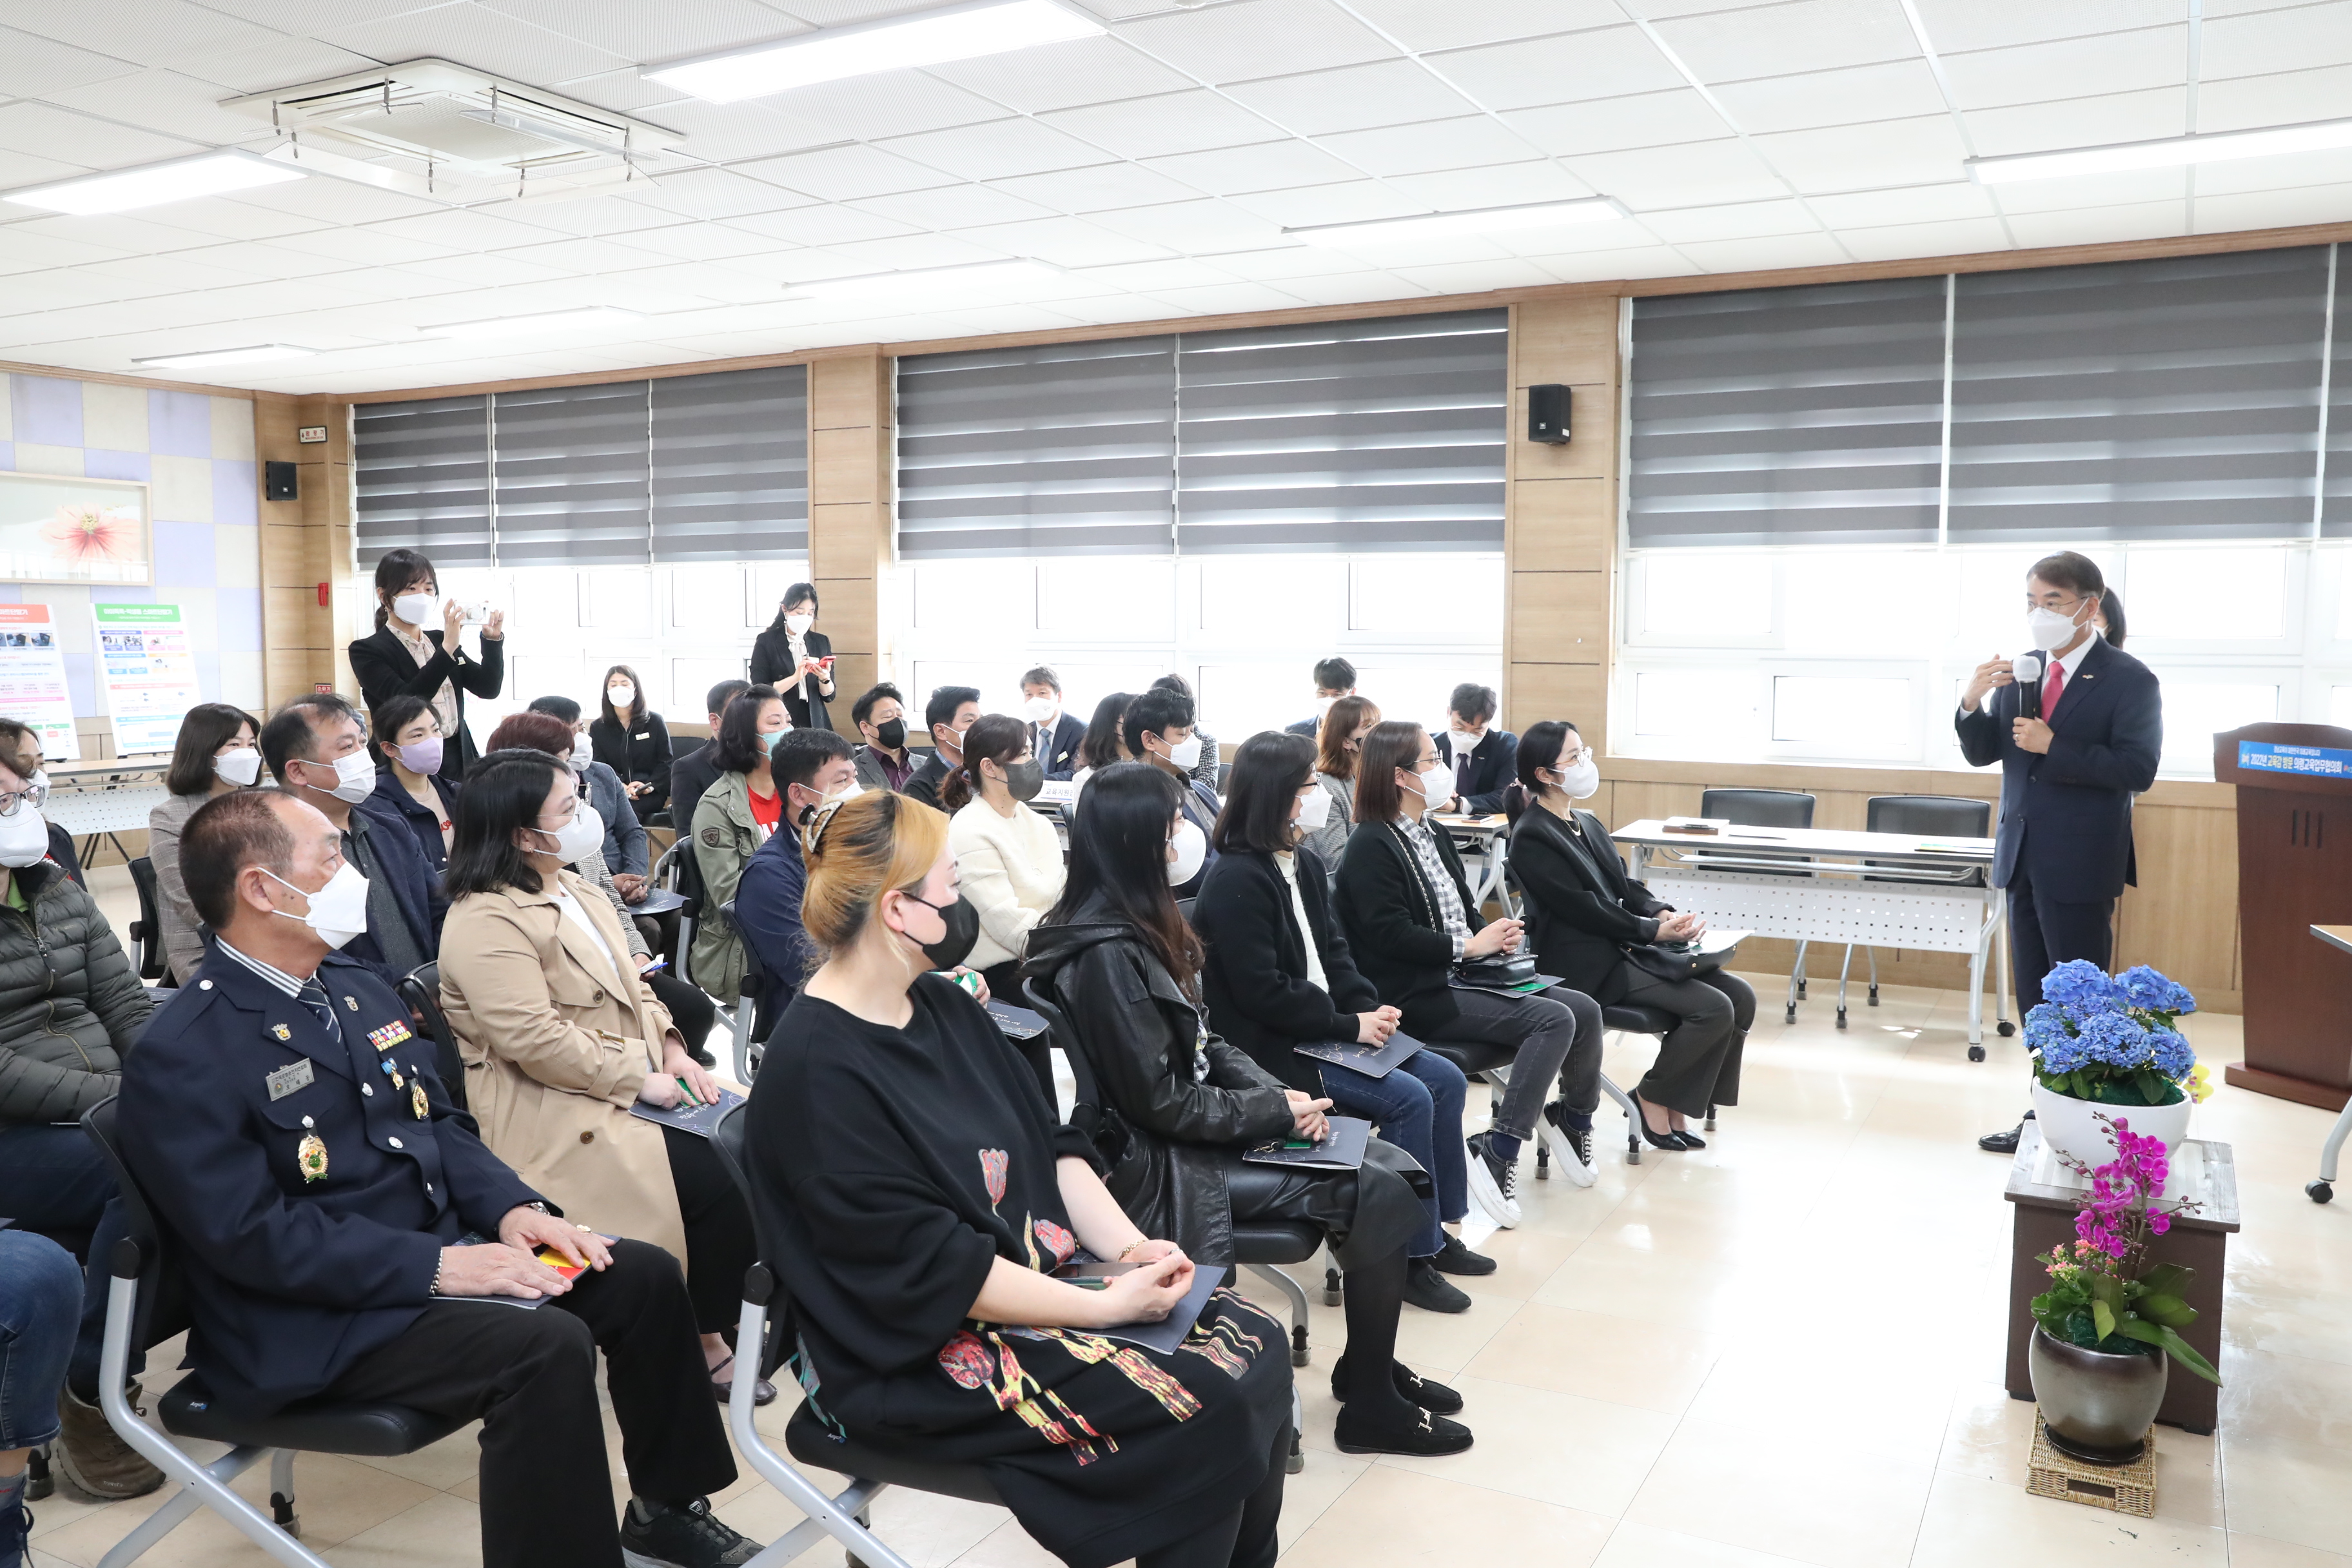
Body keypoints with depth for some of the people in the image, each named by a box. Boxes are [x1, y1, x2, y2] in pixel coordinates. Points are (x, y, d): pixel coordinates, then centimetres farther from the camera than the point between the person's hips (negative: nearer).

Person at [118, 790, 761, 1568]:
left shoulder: (361, 989, 10)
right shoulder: (178, 1059, -16)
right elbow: (252, 1236, -22)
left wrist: (511, 1207, -3)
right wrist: (437, 1266, -25)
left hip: (439, 1245, 9)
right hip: (319, 1321, -8)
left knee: (644, 1274, 1)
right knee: (548, 1346, -29)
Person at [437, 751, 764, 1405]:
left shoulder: (573, 891, 14)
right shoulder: (486, 922, -16)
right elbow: (535, 1041, -23)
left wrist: (672, 1049, 1)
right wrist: (639, 1079, -17)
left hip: (634, 1084, 9)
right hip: (566, 1116, -8)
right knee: (715, 1181, -21)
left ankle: (713, 1330, 1)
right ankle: (700, 1347, 0)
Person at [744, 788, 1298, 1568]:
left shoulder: (945, 1006, 6)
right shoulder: (818, 1069, -21)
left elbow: (1051, 1144, 8)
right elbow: (929, 1269, -22)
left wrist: (1131, 1247, -8)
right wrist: (1107, 1306, -19)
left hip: (1039, 1268, 8)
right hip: (921, 1353, -8)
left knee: (1255, 1344, -3)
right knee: (1208, 1410, -18)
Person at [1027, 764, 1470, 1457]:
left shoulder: (1143, 930, 8)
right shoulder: (1107, 954, -22)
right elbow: (1163, 1100, -21)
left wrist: (1282, 1093, -2)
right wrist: (1279, 1113, -12)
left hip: (1199, 1129, 9)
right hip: (1164, 1166, -9)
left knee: (1392, 1163, 3)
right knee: (1381, 1192, -12)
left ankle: (1372, 1363, 18)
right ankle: (1369, 1404, 4)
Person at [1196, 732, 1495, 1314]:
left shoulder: (1304, 865, 9)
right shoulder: (1237, 881, -19)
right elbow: (1262, 993, -22)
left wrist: (1369, 1008, -5)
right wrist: (1350, 1025, -17)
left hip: (1322, 1030, 10)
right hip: (1270, 1050, -10)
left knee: (1446, 1080, 3)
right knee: (1408, 1099, -19)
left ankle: (1436, 1231, 14)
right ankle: (1411, 1257, -5)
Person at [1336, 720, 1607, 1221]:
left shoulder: (1432, 836, 18)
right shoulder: (1371, 846, -11)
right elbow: (1392, 935, -20)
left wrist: (1494, 935, 2)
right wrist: (1470, 945, -17)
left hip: (1461, 976, 9)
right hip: (1417, 996, -9)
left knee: (1584, 1008, -1)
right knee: (1554, 1020, -22)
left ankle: (1572, 1117, 21)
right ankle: (1496, 1154, -20)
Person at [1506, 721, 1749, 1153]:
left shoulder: (1587, 824, 16)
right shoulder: (1532, 838, -11)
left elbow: (1625, 887, 16)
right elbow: (1583, 908, -16)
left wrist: (1663, 911, -4)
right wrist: (1654, 931, -16)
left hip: (1622, 948, 9)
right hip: (1588, 967, -9)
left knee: (1740, 996, -4)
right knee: (1714, 1008, -19)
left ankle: (1678, 1106, 7)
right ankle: (1653, 1099, 2)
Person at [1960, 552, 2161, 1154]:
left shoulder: (2130, 680, -9)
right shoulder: (2020, 674, 7)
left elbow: (2136, 770, -17)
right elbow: (1983, 754, 8)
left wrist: (2053, 747, -24)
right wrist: (1972, 704, -10)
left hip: (2079, 865, -6)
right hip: (2022, 857, 6)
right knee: (2035, 1000, 13)